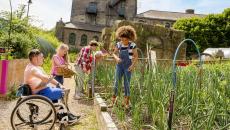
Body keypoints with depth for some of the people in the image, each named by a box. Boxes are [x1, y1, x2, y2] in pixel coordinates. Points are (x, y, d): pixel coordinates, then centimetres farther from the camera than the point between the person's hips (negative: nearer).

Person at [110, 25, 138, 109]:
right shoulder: (118, 44, 1)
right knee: (116, 82, -2)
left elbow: (136, 56, -2)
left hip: (128, 67, -2)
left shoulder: (132, 45, -7)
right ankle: (113, 101, 5)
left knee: (127, 84, 3)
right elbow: (114, 53, 11)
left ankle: (126, 102, 17)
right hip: (119, 65, 2)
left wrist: (133, 65, -14)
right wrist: (116, 58, -10)